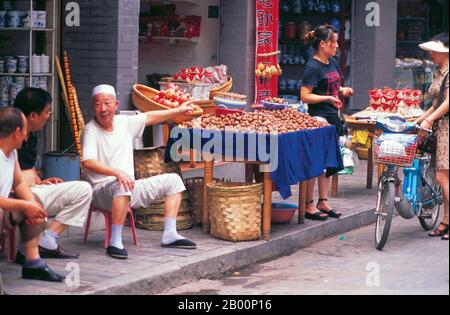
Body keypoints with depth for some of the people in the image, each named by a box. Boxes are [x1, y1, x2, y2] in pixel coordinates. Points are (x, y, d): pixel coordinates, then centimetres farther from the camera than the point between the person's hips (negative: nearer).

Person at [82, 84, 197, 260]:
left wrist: (179, 110, 26)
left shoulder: (124, 123, 7)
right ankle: (115, 243, -37)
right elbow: (88, 162, -28)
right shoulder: (90, 131, -13)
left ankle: (169, 235, 3)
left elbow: (150, 117, 22)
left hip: (128, 189, 8)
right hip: (102, 191, -8)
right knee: (121, 185, -41)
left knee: (173, 180, 8)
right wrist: (117, 172, -41)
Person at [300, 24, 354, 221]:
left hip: (332, 117, 9)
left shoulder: (333, 63, 12)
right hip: (317, 118, -9)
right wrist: (328, 98, -26)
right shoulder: (313, 67, -14)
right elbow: (305, 96, -18)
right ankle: (309, 205, 1)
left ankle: (323, 201, 21)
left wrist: (343, 91, 6)